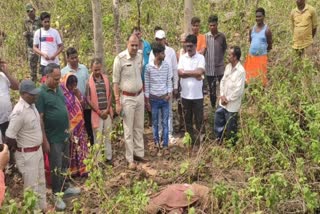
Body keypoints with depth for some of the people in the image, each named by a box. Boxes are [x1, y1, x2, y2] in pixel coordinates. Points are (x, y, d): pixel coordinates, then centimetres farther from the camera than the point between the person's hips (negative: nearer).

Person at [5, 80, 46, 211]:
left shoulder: (31, 105, 0)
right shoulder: (20, 111, -27)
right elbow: (9, 138, -25)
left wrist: (39, 146, 11)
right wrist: (19, 149, -8)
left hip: (38, 150, 9)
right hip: (27, 154, -9)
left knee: (41, 182, 23)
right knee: (31, 187, 8)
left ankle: (43, 207, 40)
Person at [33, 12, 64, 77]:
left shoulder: (55, 32, 2)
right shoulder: (38, 32, 3)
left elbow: (61, 46, 4)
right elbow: (35, 47, 6)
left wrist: (55, 55, -13)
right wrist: (43, 54, -11)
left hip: (55, 62, 0)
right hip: (44, 63, 0)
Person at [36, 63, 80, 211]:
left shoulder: (59, 89, 4)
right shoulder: (41, 93, -18)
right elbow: (39, 119, -18)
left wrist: (69, 128, 15)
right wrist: (44, 140, -18)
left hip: (65, 134, 7)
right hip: (53, 137, -7)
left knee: (65, 164, 19)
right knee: (56, 167, 5)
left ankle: (65, 187, 37)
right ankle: (56, 195, 20)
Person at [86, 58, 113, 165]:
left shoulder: (106, 78, 5)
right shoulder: (89, 81, -6)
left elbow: (110, 95, 6)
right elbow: (88, 99, -8)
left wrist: (107, 109, -6)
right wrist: (99, 112, -11)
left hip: (107, 112, 4)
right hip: (96, 113, -3)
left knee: (108, 135, 11)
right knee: (98, 137, 3)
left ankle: (109, 157, 21)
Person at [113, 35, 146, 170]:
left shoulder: (140, 56, 0)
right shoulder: (120, 58, -15)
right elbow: (115, 82, -11)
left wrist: (144, 94, 11)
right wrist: (117, 102, -13)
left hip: (140, 96, 5)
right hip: (127, 98, -5)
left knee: (139, 127, 13)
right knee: (129, 130, 2)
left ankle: (139, 153, 26)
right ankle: (130, 159, 11)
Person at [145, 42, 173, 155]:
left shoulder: (166, 65, -3)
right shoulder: (148, 67, -9)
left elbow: (169, 80, 5)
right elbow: (147, 84, -3)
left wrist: (169, 93, -7)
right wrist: (147, 99, -2)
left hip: (165, 98, 1)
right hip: (154, 98, -1)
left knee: (165, 122, 4)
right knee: (155, 122, 11)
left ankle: (165, 146, 9)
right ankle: (156, 142, 27)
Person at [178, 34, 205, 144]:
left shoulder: (200, 58, -4)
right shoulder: (182, 57, 3)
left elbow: (199, 72, -19)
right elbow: (180, 73, -10)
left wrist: (186, 72, -11)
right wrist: (194, 74, -13)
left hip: (197, 95, -3)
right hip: (185, 94, 3)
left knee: (199, 118, 5)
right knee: (187, 118, 12)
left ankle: (200, 138, 16)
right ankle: (190, 138, 25)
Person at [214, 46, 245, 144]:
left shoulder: (241, 71, -21)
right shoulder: (228, 66, 4)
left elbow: (239, 90, -22)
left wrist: (228, 99, -14)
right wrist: (222, 95, -5)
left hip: (232, 105, -7)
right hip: (222, 103, 7)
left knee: (230, 128, 8)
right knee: (218, 122, 19)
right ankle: (219, 140, 38)